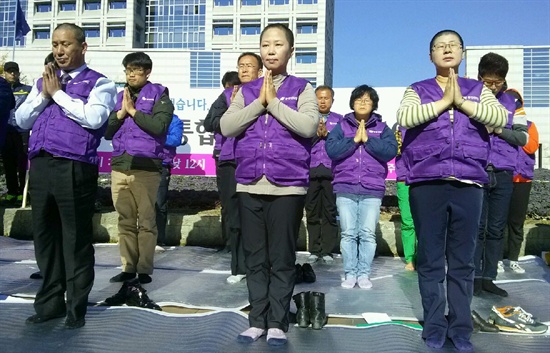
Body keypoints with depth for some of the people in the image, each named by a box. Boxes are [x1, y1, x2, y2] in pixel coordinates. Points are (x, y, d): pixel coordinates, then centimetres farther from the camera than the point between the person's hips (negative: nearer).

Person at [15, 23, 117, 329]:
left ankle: (76, 307, 13)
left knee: (76, 240, 1)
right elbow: (22, 120, 15)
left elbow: (93, 118, -16)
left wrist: (58, 93, -6)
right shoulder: (44, 81, 20)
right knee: (45, 236, 13)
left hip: (75, 169, -6)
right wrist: (44, 94, 0)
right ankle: (51, 302, 27)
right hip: (40, 167, 6)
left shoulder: (99, 83, 2)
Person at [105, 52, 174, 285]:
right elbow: (107, 132, 13)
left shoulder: (159, 96, 3)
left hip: (146, 167, -5)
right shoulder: (120, 97, 18)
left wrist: (133, 111, -7)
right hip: (119, 166, 6)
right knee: (125, 221, 9)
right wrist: (121, 113, -1)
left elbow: (159, 126, -14)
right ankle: (128, 267, 18)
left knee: (146, 221, -3)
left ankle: (144, 270, 4)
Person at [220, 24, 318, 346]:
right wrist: (259, 103, -7)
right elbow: (226, 127, 0)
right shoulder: (247, 91, 13)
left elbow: (309, 126, -13)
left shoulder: (302, 89, 4)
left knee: (282, 259, 3)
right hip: (249, 185, 3)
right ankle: (257, 320, 21)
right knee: (255, 258, 10)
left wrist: (274, 102, -10)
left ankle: (278, 323, 15)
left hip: (288, 186, -3)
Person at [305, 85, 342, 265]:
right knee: (312, 212, 3)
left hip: (332, 170, 0)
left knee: (330, 212, 0)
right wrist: (315, 133, -10)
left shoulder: (338, 119, 13)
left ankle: (327, 251, 7)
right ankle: (314, 251, 11)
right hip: (311, 170, 1)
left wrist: (327, 133, -11)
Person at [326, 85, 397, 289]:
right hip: (345, 189, 0)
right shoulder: (342, 126, 9)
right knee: (349, 233, 3)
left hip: (372, 190, 0)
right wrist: (354, 140, -12)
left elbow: (390, 152, -7)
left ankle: (364, 274, 10)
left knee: (368, 234, 1)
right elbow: (331, 149, -7)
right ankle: (350, 273, 11)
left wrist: (367, 140, -11)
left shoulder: (382, 128, 9)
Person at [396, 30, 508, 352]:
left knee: (463, 260, 5)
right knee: (430, 260, 4)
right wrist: (443, 102, -9)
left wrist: (461, 101, -9)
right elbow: (405, 117, -9)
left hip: (468, 183, 1)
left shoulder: (478, 90, 15)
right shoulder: (417, 91, 12)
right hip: (427, 183, -1)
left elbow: (501, 118, -3)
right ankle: (434, 327, 15)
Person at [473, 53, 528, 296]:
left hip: (503, 175, 3)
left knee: (497, 229, 6)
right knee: (477, 226, 0)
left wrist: (499, 130, -9)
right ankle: (475, 277, 9)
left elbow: (523, 137, 6)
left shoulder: (511, 103, 11)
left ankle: (489, 277, 15)